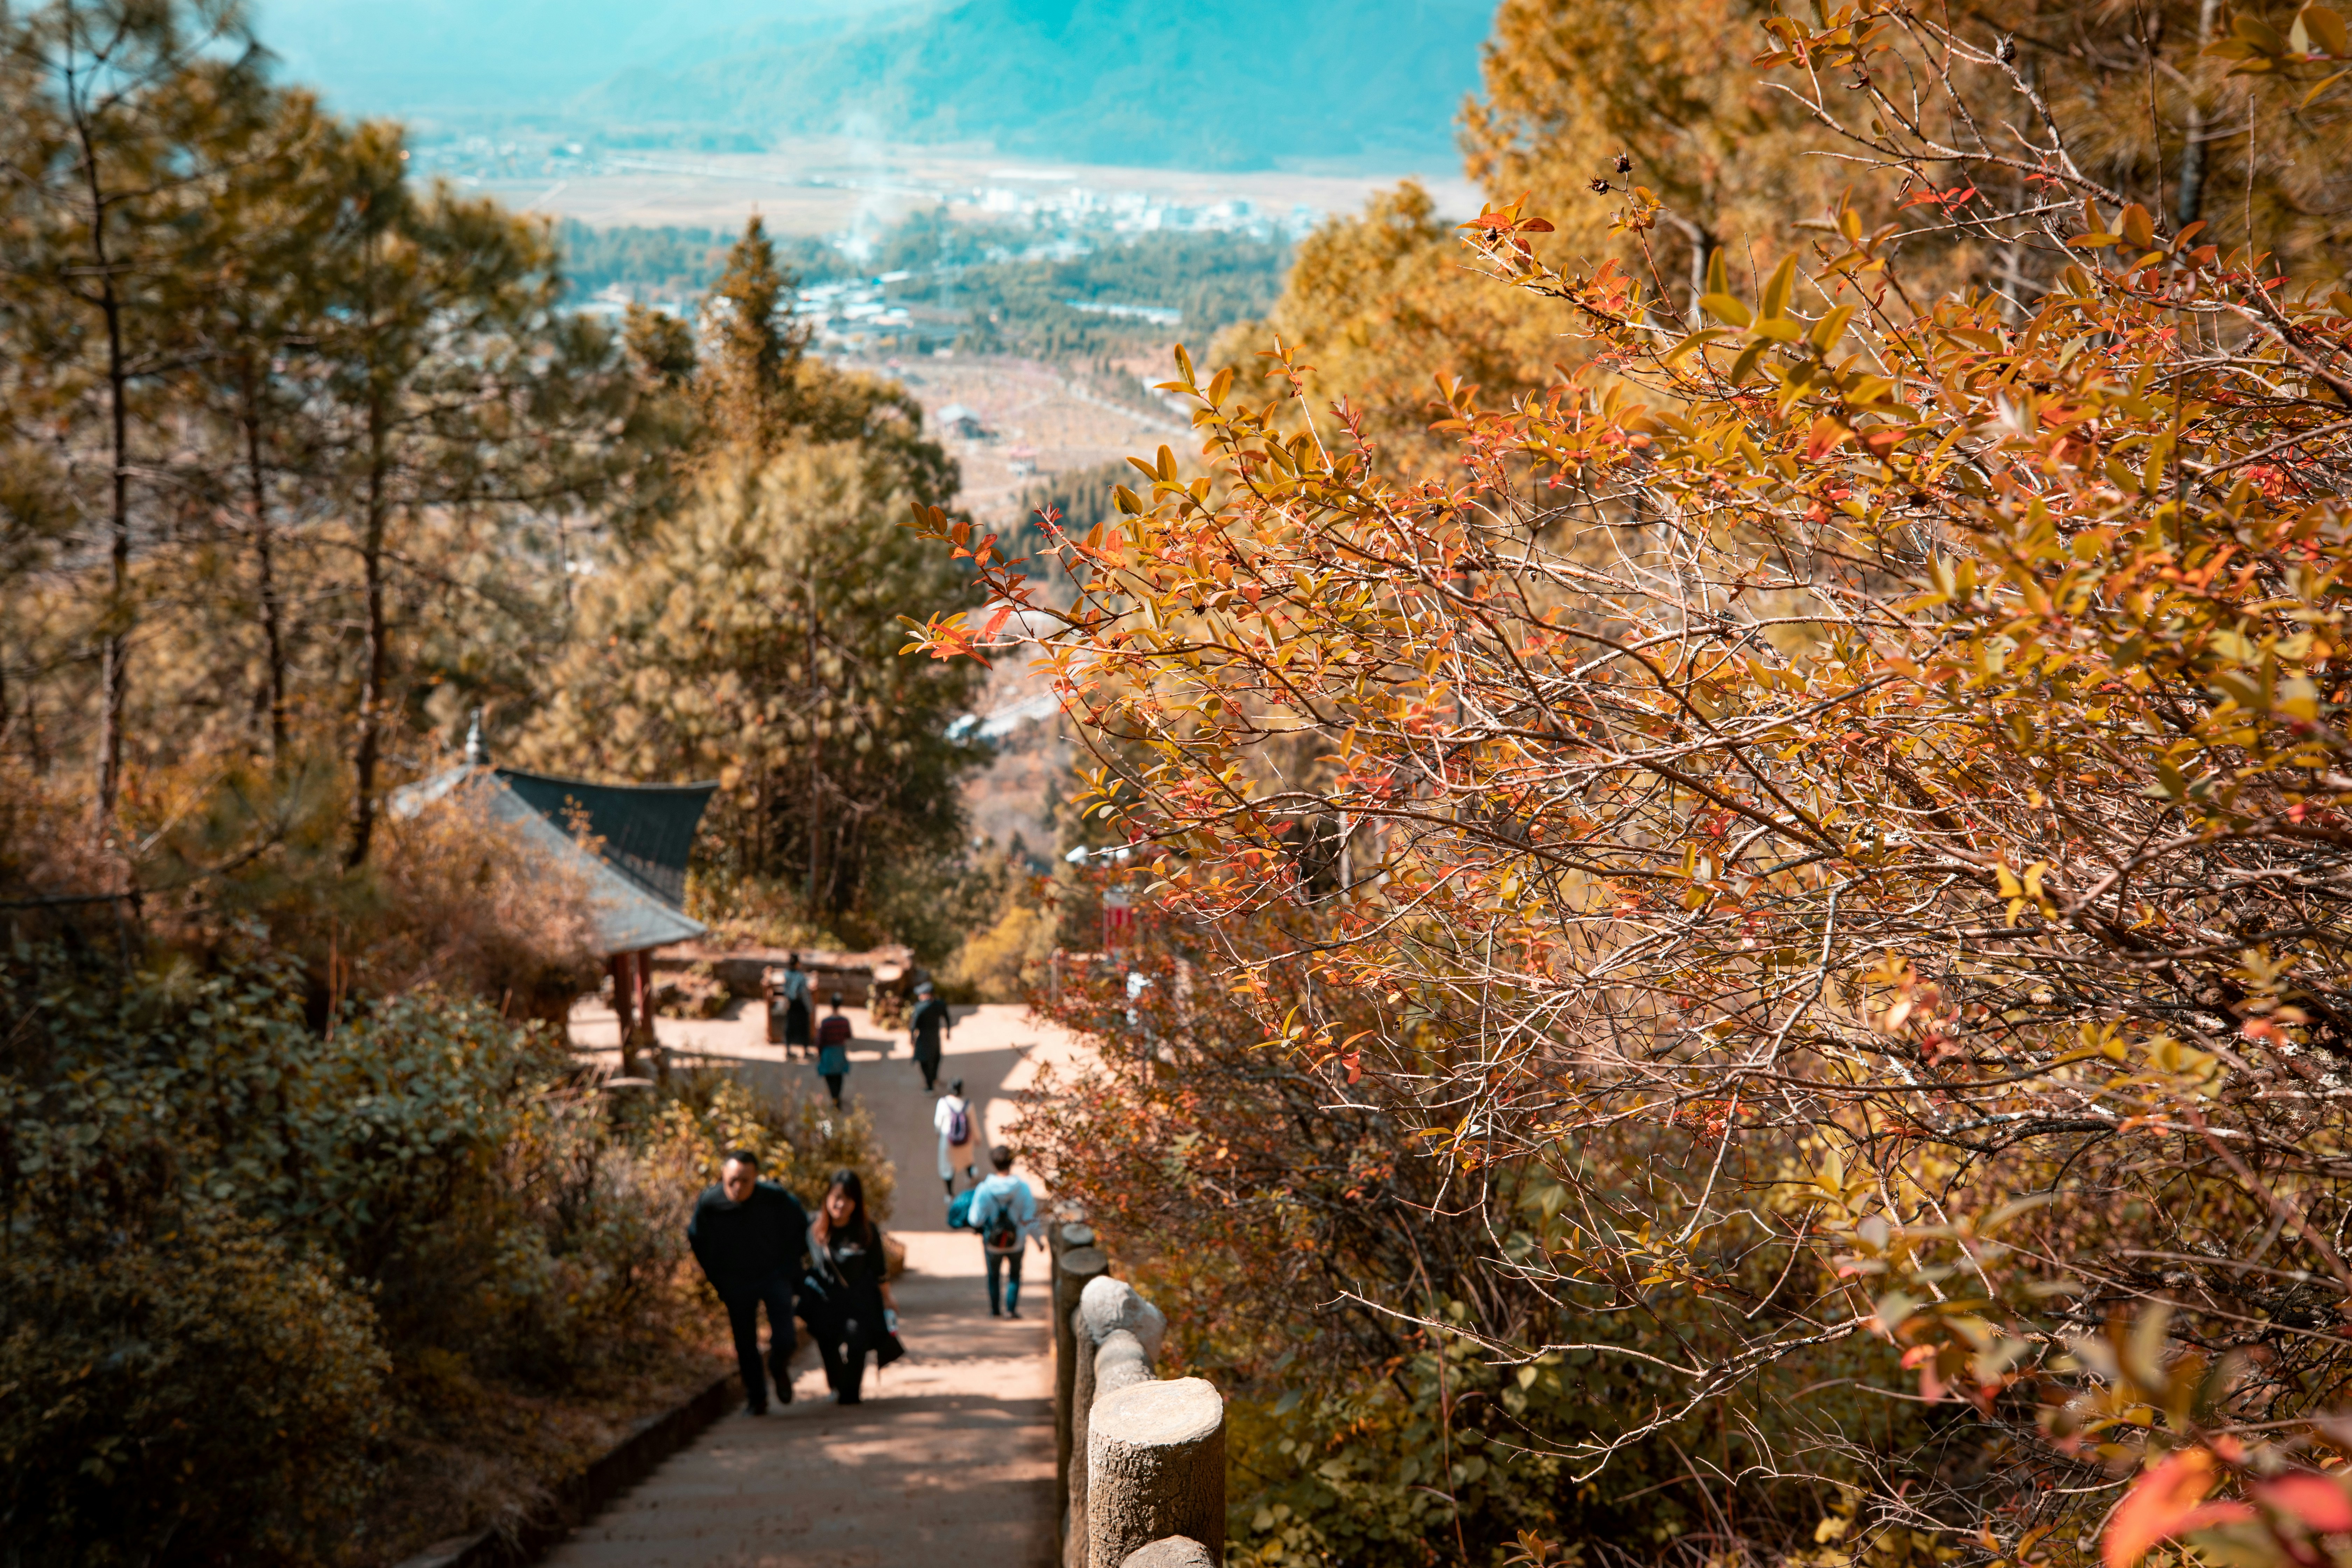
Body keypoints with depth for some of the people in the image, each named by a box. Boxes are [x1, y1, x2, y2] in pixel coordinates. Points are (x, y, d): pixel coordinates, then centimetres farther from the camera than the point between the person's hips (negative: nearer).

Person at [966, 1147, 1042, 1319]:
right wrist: (1039, 1239, -2)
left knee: (993, 1275, 25)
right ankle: (1011, 1309, 19)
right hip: (1016, 1241, 0)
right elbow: (1029, 1219, -17)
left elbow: (976, 1220, -19)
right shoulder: (1023, 1188, -21)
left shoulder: (984, 1190, -23)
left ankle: (994, 1310, 35)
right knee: (1015, 1274, 26)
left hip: (992, 1242, 0)